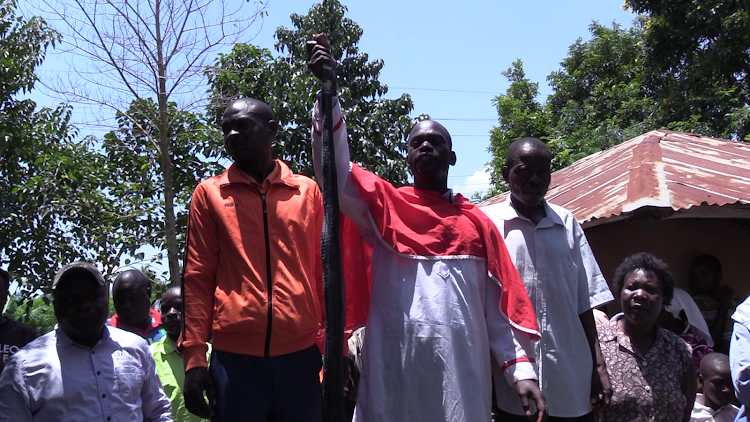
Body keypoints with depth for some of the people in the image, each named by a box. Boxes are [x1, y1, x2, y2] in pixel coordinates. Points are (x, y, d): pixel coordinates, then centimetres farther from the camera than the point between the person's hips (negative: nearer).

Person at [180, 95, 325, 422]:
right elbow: (198, 279, 5)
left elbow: (324, 273, 10)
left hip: (301, 357, 1)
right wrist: (194, 358, -2)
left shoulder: (308, 191, 10)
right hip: (234, 358, -1)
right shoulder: (209, 193, 8)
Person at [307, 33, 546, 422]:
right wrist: (328, 90, -15)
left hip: (462, 369, 2)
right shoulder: (384, 206, 9)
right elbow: (336, 172, -6)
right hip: (394, 367, -1)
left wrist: (520, 368, -1)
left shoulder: (478, 223, 12)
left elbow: (500, 303, 9)